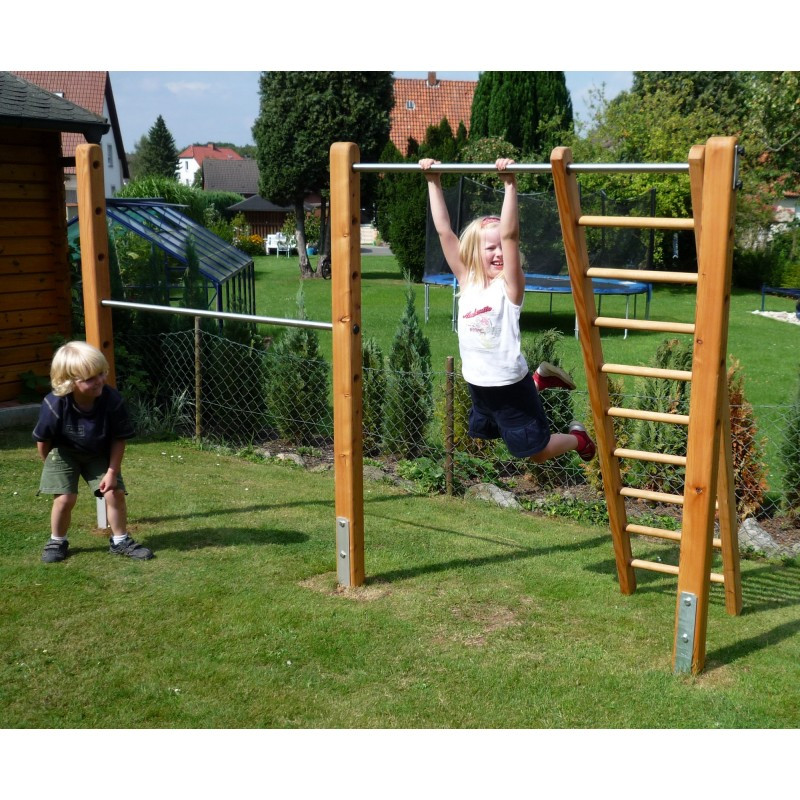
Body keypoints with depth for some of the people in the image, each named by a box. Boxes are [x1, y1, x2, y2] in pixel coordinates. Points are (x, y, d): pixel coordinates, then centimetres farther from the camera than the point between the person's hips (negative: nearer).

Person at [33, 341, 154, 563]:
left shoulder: (113, 400, -30)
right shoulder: (55, 405, -32)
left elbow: (119, 439, -16)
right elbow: (43, 440, -14)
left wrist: (112, 471, -15)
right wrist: (51, 466, 0)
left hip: (100, 454, 2)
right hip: (64, 453, -2)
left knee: (115, 493, -7)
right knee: (65, 498, -11)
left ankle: (120, 541, 13)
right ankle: (57, 542, 15)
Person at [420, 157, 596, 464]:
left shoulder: (510, 285, -14)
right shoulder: (466, 280, -3)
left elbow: (509, 234, -28)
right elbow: (444, 230, -5)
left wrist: (509, 184, -32)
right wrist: (434, 182, -7)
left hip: (510, 385, -6)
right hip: (478, 384, 6)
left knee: (537, 452, 6)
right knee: (482, 435, 32)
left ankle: (577, 437, 38)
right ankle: (540, 380, 44)